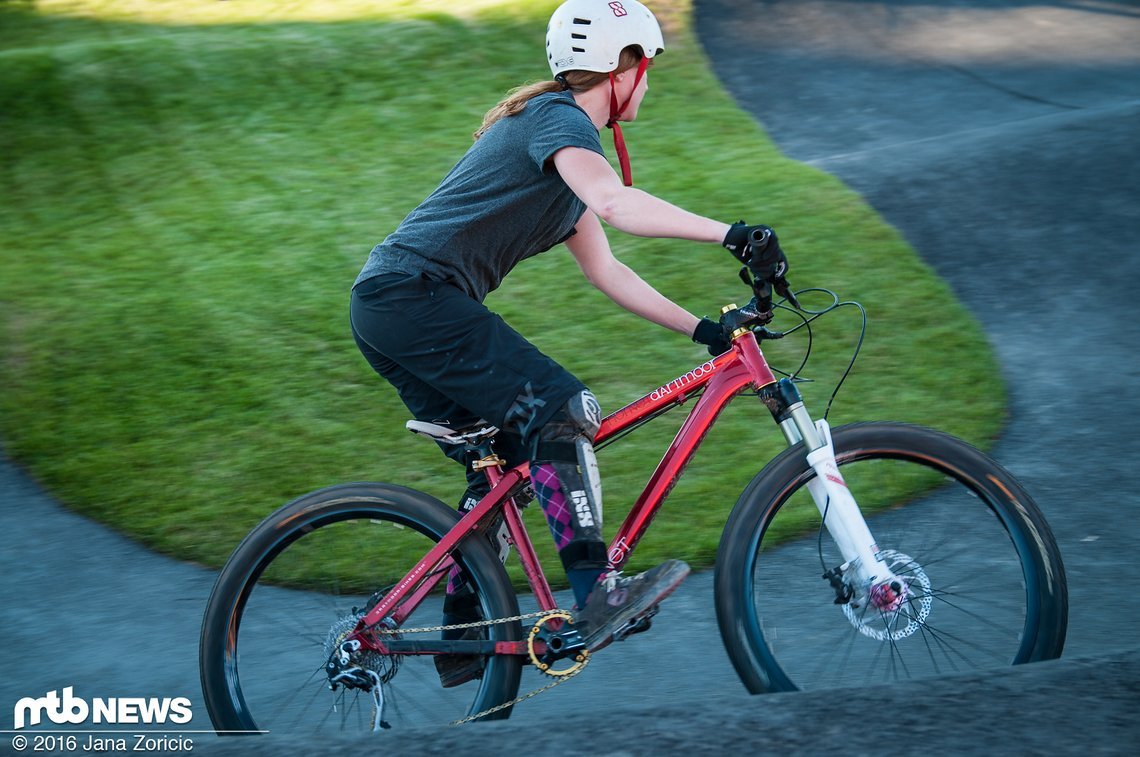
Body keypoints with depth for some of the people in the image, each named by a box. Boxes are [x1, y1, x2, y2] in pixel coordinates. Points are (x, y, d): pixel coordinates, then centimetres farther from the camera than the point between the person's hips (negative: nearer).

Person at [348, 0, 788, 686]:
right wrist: (732, 235, -32)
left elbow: (607, 272, 21)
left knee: (504, 461, 13)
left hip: (387, 307, 11)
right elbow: (615, 203, -30)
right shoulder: (559, 119, -8)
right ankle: (598, 598, -20)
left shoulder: (563, 132, 22)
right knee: (560, 408, -17)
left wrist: (703, 328, 15)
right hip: (414, 294, -11)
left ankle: (462, 639, 19)